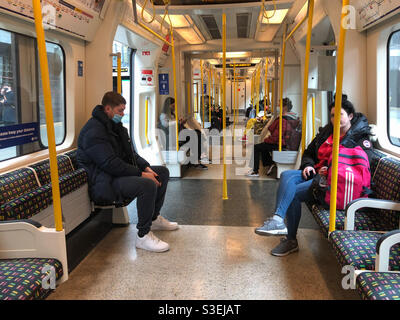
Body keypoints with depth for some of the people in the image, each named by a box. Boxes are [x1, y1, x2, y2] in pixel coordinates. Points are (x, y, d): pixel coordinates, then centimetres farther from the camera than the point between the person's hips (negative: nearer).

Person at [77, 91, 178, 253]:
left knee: (163, 172, 11)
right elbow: (111, 164, -26)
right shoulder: (94, 131, -19)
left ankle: (154, 218, 22)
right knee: (148, 185, -32)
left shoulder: (115, 125, 14)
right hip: (104, 183, -11)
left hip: (121, 172, 11)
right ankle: (143, 236, -20)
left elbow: (130, 153, 17)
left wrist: (146, 167, -1)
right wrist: (141, 174, -23)